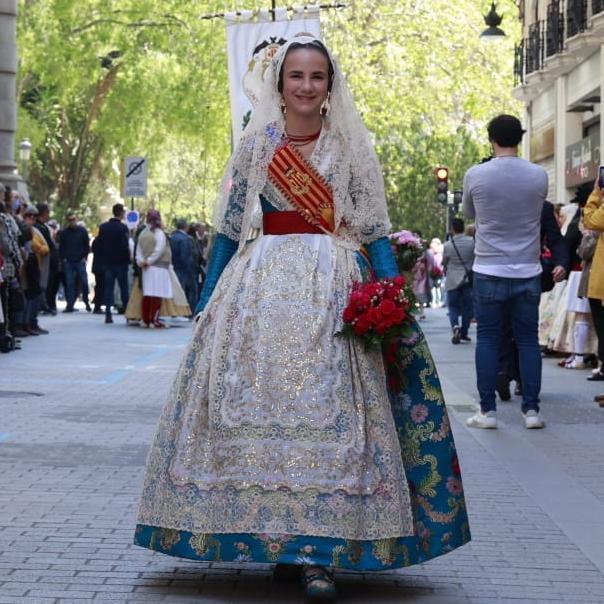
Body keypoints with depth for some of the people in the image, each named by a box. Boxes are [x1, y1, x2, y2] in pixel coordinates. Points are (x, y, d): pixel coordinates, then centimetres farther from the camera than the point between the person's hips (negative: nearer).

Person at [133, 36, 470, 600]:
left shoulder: (351, 146, 7)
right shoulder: (255, 144, 9)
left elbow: (374, 229, 6)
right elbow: (229, 227, 12)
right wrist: (206, 301, 8)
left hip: (333, 284, -1)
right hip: (262, 282, 2)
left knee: (329, 405, -9)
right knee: (256, 401, -3)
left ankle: (318, 549, -9)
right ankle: (272, 532, 7)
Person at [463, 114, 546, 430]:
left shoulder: (475, 175, -7)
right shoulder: (539, 175, -4)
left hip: (488, 272, -1)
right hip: (528, 272, 1)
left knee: (487, 339, 5)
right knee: (528, 339, 8)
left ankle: (487, 410, 4)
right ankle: (531, 409, 8)